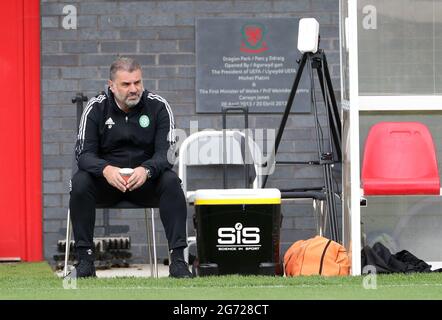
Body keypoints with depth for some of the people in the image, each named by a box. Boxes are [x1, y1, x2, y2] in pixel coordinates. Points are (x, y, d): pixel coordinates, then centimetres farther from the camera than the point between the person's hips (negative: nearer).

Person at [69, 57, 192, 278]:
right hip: (106, 180, 0)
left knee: (171, 182, -30)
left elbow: (165, 152, -12)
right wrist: (105, 169, -34)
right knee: (80, 182, -30)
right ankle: (85, 258, -22)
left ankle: (178, 259, -29)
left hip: (145, 179, 0)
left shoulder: (158, 106, -6)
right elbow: (84, 153, -11)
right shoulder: (96, 108, -5)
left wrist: (146, 170, -36)